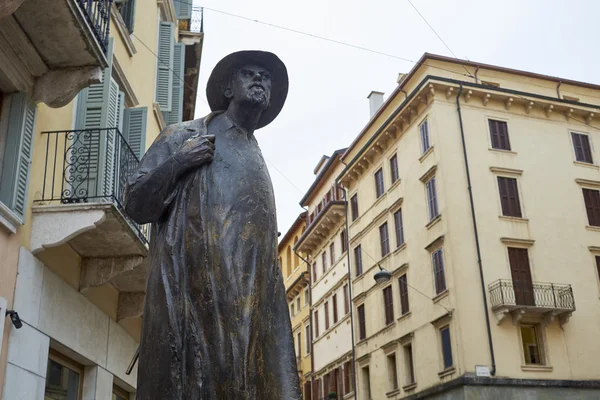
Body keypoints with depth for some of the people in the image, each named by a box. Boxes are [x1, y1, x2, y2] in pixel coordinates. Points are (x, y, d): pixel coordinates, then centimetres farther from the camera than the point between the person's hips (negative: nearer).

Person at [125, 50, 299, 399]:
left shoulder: (257, 162, 26)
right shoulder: (182, 137, 11)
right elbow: (136, 205, 6)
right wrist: (175, 163, -10)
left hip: (252, 304, 5)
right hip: (193, 293, -4)